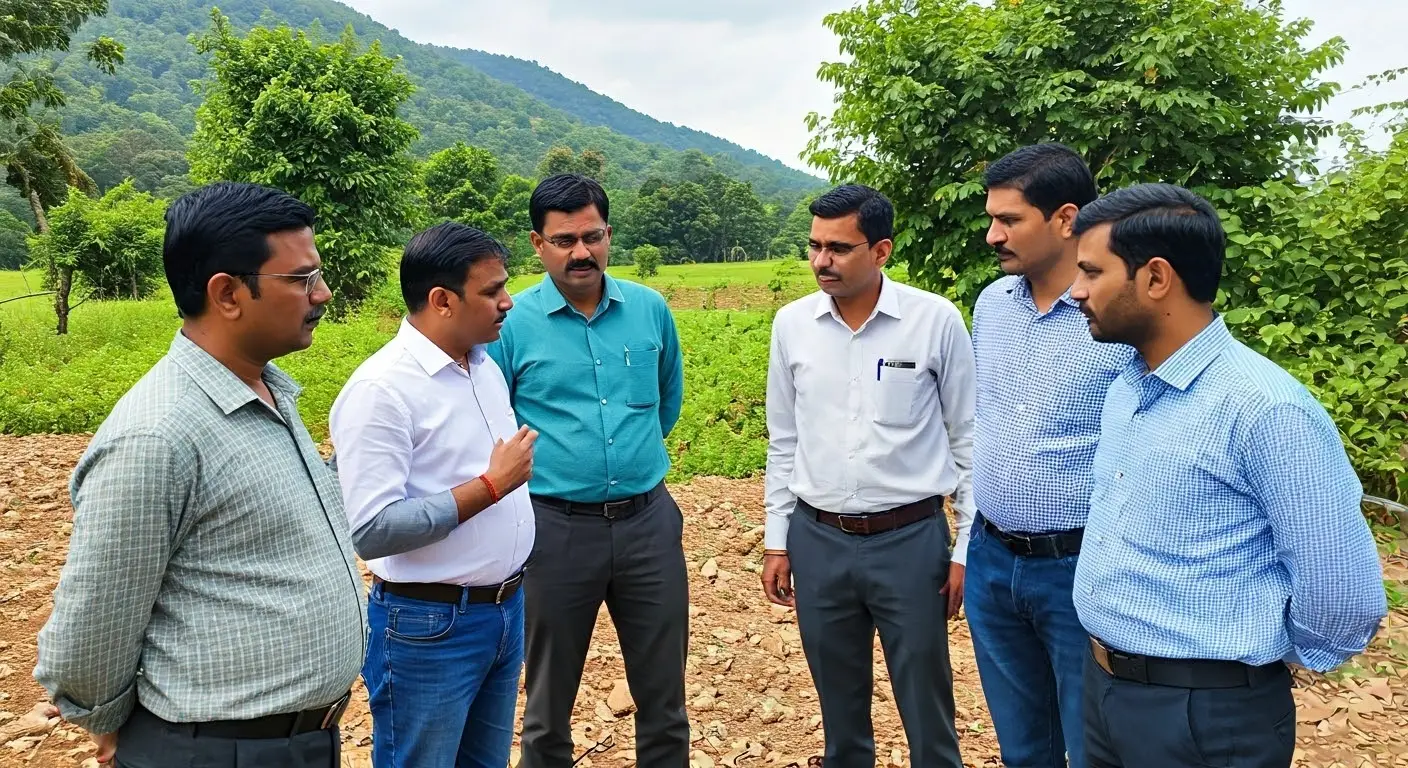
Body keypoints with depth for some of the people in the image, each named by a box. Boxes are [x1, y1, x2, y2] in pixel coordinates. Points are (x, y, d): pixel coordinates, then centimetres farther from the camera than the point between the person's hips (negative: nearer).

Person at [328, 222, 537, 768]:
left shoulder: (486, 368, 6)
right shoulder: (382, 389, -19)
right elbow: (371, 531, -25)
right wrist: (490, 486, -22)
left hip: (505, 610, 8)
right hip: (428, 625, -7)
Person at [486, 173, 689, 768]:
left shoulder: (651, 310, 2)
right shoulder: (510, 324, -7)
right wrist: (549, 465, 8)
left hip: (650, 521, 2)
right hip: (556, 528, -2)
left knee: (664, 696, 13)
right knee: (549, 702, 14)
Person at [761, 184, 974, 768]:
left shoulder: (937, 321, -8)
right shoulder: (792, 324, 0)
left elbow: (968, 440, -2)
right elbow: (784, 442, 9)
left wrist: (968, 548, -2)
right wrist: (776, 541, 8)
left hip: (910, 540, -2)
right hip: (818, 541, 3)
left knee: (927, 714, 8)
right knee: (840, 709, 16)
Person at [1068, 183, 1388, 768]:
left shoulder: (1265, 408, -22)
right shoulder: (1125, 388, 5)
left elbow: (1345, 594, -19)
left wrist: (1260, 662, -2)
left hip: (1205, 715, -8)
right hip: (1101, 686, 8)